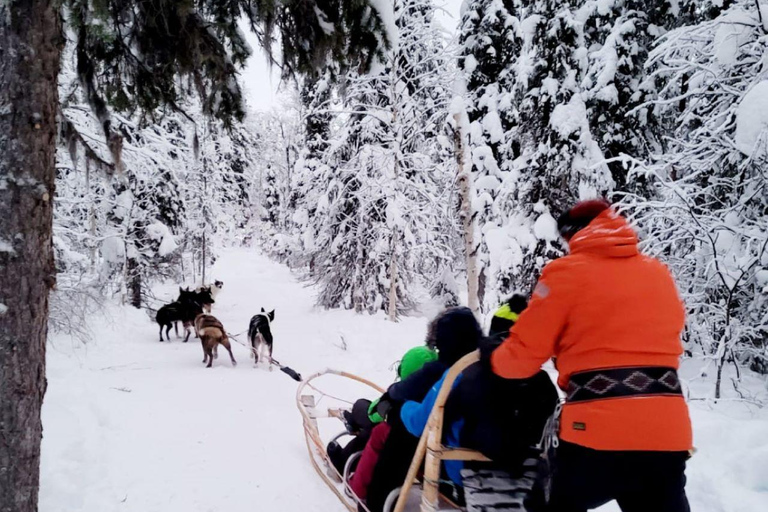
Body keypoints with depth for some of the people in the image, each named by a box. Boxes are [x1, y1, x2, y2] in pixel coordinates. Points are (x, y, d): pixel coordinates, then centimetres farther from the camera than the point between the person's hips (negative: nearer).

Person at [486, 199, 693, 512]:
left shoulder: (567, 273, -1)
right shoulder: (660, 274, 14)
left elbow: (524, 353, 1)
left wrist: (493, 359, 20)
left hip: (596, 432, -4)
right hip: (668, 434, 4)